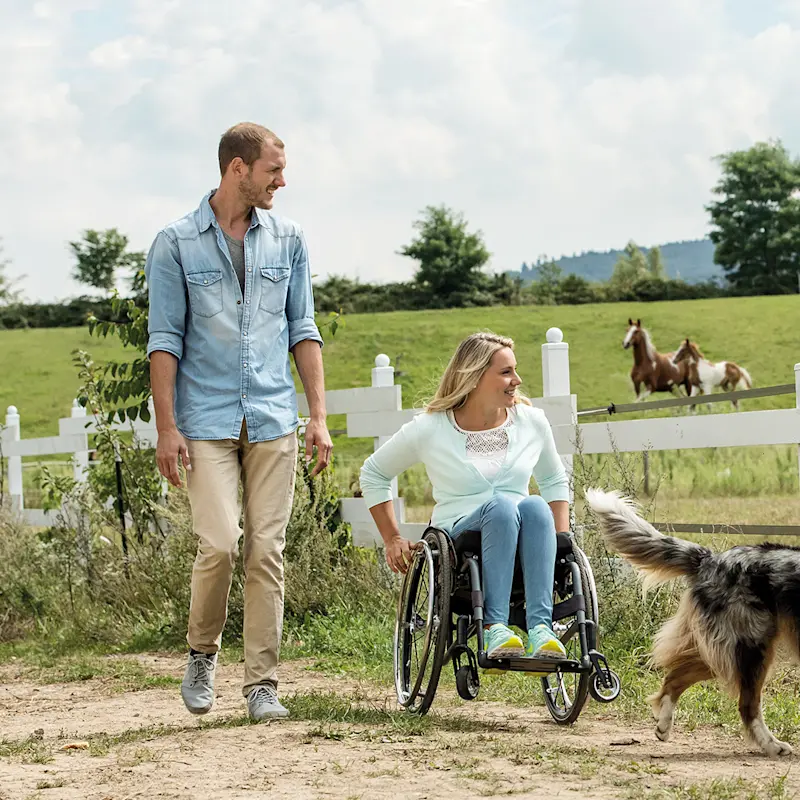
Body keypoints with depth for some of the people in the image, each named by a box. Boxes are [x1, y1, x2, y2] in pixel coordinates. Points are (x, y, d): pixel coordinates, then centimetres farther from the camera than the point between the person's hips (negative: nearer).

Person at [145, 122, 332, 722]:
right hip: (206, 420, -3)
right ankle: (203, 652, 12)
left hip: (273, 421, 3)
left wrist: (318, 415, 5)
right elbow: (165, 340, 0)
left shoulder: (287, 240, 10)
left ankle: (263, 682, 6)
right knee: (219, 543, -13)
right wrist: (167, 426, -6)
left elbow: (303, 330, 12)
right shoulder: (176, 244, 1)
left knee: (267, 549, -1)